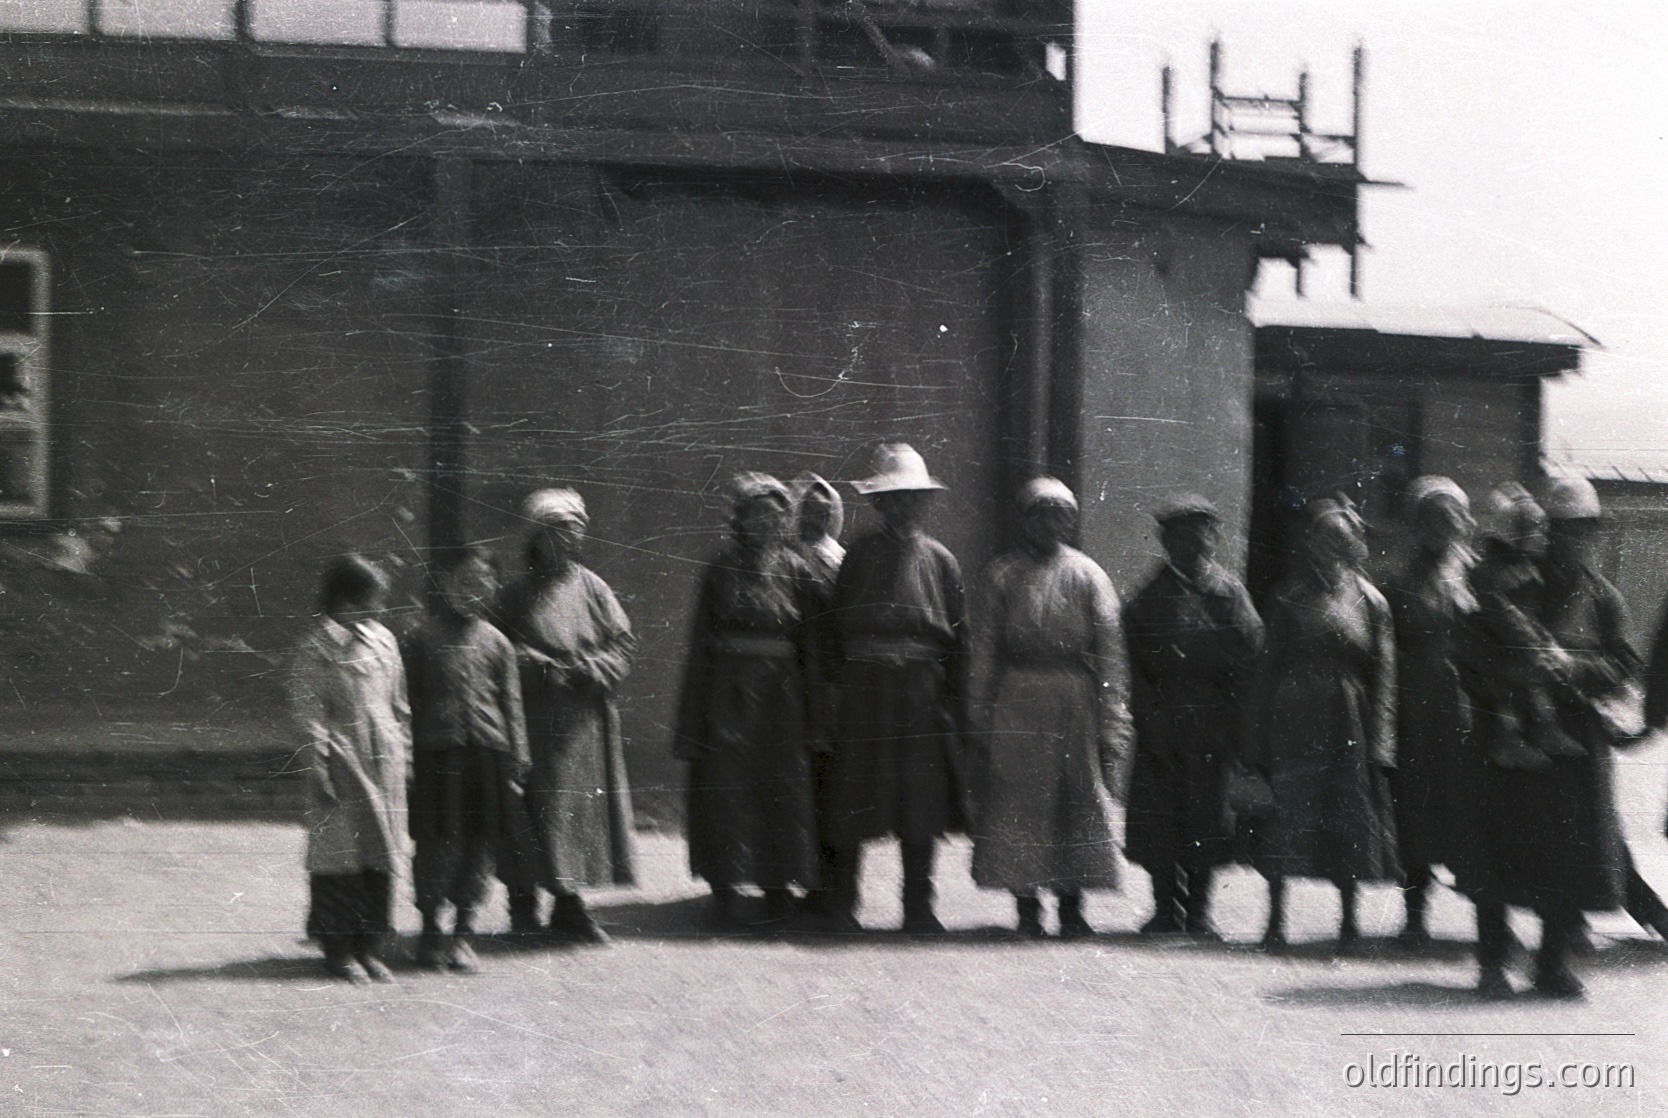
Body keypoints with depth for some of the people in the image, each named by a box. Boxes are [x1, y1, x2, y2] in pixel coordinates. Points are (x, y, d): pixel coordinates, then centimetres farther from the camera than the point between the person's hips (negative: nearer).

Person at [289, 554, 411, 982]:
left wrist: (404, 751, 14)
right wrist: (319, 768, -13)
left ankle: (370, 947, 13)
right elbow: (309, 712, -9)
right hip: (341, 758, -6)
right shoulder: (316, 647, -7)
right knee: (340, 850, -2)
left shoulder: (383, 640, 12)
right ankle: (338, 949, 6)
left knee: (381, 852, 6)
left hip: (383, 759, 6)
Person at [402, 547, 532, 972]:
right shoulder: (420, 642, 3)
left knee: (480, 841, 4)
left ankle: (463, 932, 15)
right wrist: (407, 757, -1)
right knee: (436, 840, -1)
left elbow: (511, 703, 11)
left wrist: (517, 759, 5)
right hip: (437, 750, -2)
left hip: (488, 752, 2)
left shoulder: (496, 643, 9)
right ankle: (430, 928, 14)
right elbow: (407, 703, 4)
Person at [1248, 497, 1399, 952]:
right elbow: (1268, 670, 6)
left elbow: (1382, 678, 5)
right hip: (1294, 725, -1)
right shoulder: (1290, 598, 6)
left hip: (1348, 729, 1)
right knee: (1287, 824, -5)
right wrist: (1258, 740, 0)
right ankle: (1275, 919, 4)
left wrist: (1377, 744, -4)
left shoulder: (1371, 603, 7)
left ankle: (1348, 918, 17)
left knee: (1348, 825, 3)